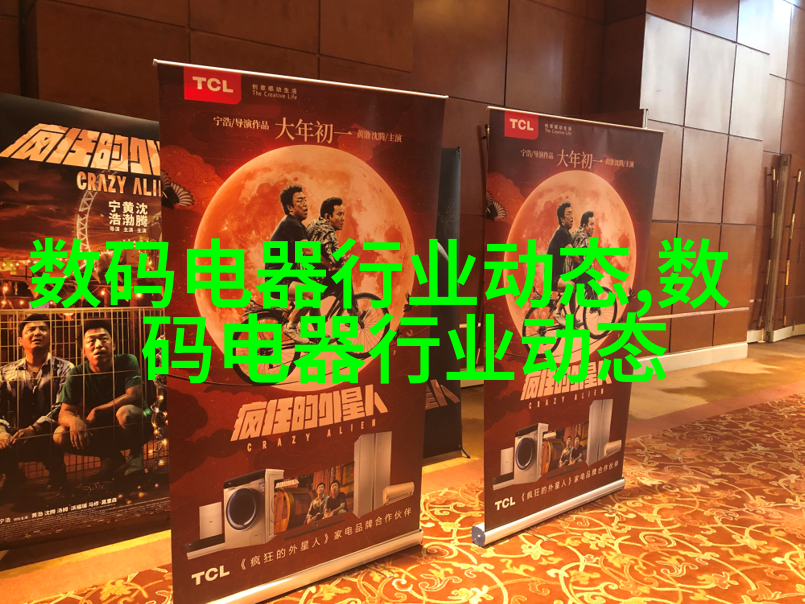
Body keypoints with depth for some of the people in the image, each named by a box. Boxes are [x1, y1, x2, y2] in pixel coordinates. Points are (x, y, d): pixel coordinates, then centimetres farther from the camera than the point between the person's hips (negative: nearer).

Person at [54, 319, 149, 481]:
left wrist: (97, 411, -25)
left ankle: (136, 453, -5)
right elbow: (64, 412, -11)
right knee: (60, 435, -19)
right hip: (102, 434, 4)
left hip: (129, 430, -3)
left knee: (126, 412, -36)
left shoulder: (127, 362, -14)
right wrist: (74, 420, -37)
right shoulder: (77, 374, -7)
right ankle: (111, 457, 2)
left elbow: (135, 396, -24)